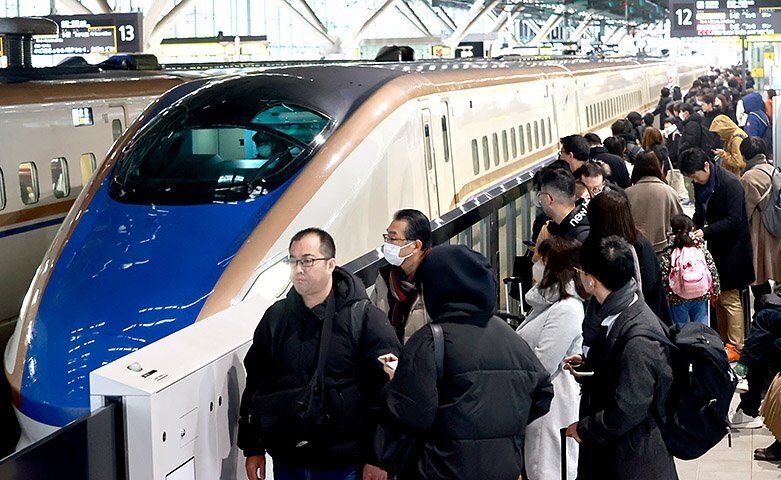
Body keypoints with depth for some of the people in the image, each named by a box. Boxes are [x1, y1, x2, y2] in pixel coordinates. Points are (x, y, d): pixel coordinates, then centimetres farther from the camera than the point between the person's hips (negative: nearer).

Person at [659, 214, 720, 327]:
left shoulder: (669, 252, -7)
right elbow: (713, 271, 1)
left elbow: (663, 276, -9)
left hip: (678, 299, -2)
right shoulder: (701, 248, -1)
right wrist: (715, 291, 12)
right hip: (701, 297, 2)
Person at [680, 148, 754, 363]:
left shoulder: (730, 183, -19)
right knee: (717, 297, 13)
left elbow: (734, 219, -21)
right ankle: (722, 340, 25)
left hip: (731, 248, -7)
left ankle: (735, 346, 8)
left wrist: (706, 231, -26)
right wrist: (695, 227, -2)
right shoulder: (701, 183, 4)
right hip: (713, 246, 7)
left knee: (730, 298, -1)